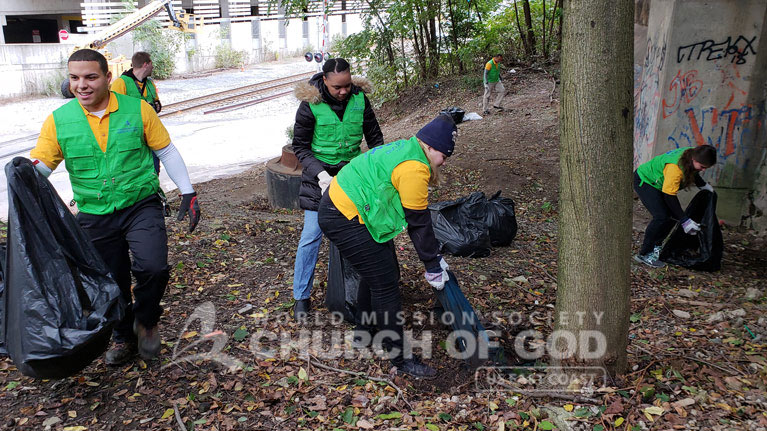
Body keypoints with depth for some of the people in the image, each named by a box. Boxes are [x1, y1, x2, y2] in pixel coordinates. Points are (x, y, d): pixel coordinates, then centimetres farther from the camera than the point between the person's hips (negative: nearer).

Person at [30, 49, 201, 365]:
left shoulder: (138, 110, -6)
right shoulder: (58, 121, -3)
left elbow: (167, 152, 2)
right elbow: (39, 166, -4)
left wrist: (188, 193, -1)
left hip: (141, 205, -2)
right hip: (95, 216, 2)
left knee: (152, 267, -23)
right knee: (112, 282, 13)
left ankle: (146, 320, 8)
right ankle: (123, 336, 39)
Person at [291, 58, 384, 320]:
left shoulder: (359, 98, -6)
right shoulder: (310, 104, -15)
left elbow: (374, 136, 3)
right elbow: (300, 146, -8)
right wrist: (320, 174, -21)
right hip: (320, 174, -3)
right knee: (312, 235, -3)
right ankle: (301, 296, 11)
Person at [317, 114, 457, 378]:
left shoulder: (406, 150, 13)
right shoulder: (414, 168, -20)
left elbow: (418, 215, 17)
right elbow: (418, 222, -14)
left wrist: (434, 255, 18)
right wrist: (433, 267, -3)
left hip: (339, 206, 11)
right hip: (345, 220, -11)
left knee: (377, 272, 22)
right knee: (386, 285, -4)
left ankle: (363, 331, 41)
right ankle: (399, 358, 8)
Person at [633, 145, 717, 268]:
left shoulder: (692, 156, -11)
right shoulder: (675, 167, -38)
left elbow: (692, 172, 16)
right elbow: (669, 196, -33)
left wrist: (703, 185, 5)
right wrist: (685, 221, -31)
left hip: (657, 183, 9)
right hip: (643, 181, -9)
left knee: (674, 215, 1)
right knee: (661, 217, -22)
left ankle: (656, 246, 15)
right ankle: (644, 254, -14)